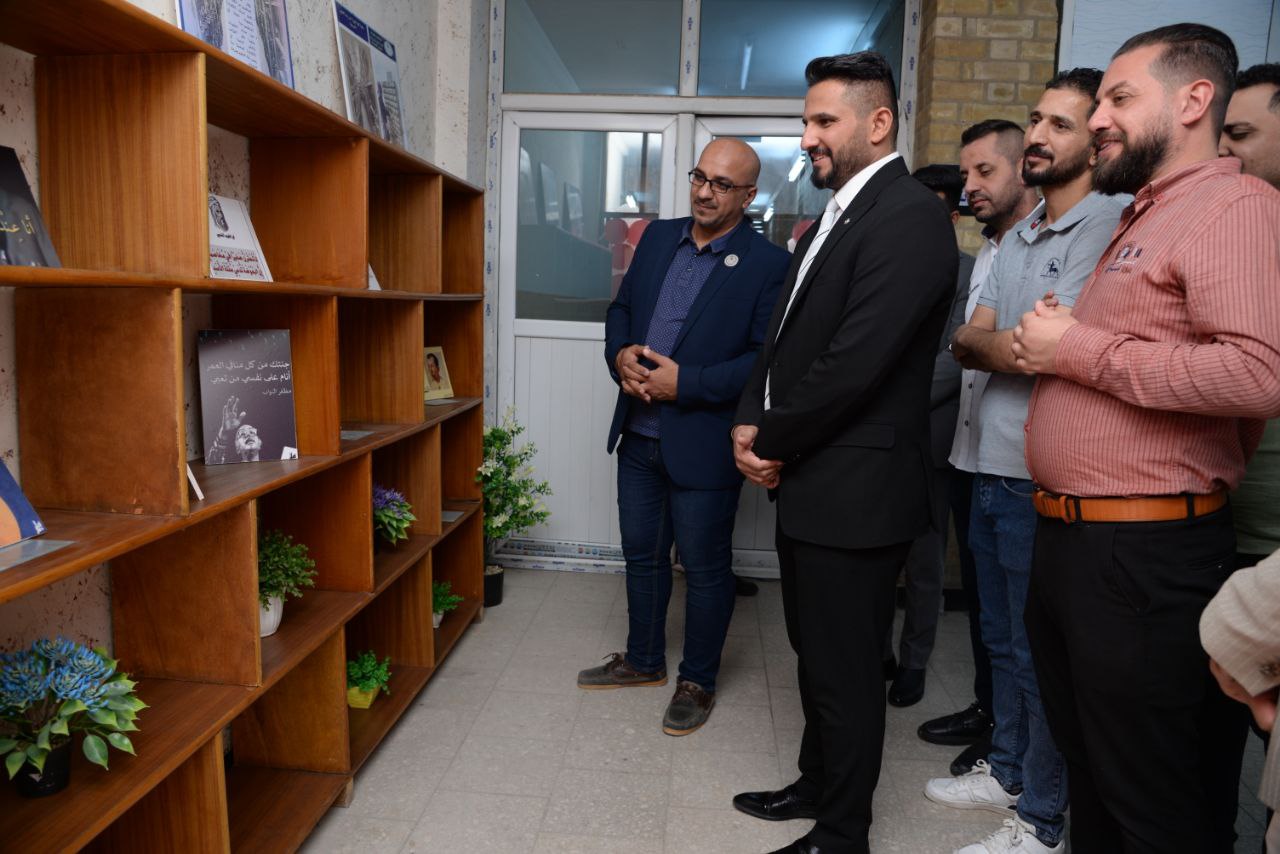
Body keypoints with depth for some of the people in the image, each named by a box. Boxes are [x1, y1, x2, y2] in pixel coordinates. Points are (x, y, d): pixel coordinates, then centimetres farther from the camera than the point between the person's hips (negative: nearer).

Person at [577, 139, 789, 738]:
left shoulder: (769, 265, -10)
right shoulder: (658, 238, 9)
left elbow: (765, 361, -15)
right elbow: (621, 308, 15)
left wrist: (683, 384, -21)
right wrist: (620, 355, -6)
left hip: (703, 446, -6)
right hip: (639, 438, 6)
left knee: (705, 568, 9)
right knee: (642, 555, 20)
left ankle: (698, 682, 30)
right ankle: (643, 660, 40)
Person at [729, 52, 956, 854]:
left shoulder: (908, 215, -16)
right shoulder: (838, 215, 15)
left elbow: (855, 364, -24)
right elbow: (787, 336, 14)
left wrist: (772, 440, -11)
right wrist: (752, 424, -1)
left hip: (855, 490, -9)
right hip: (809, 482, 9)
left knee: (846, 669, 6)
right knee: (816, 655, 22)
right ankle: (818, 785, 42)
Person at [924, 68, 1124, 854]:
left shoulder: (1111, 228, -13)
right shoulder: (1019, 238, 13)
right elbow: (966, 343, 5)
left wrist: (993, 343, -8)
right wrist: (1014, 345, -13)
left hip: (1045, 482, -8)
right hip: (994, 468, 8)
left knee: (1041, 656, 6)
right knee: (1002, 640, 20)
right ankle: (1008, 774, 39)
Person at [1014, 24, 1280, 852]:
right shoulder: (1142, 219, 19)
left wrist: (1078, 347, -18)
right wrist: (1045, 351, 9)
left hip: (1144, 556, -9)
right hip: (1068, 539, 10)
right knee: (1088, 768, 23)